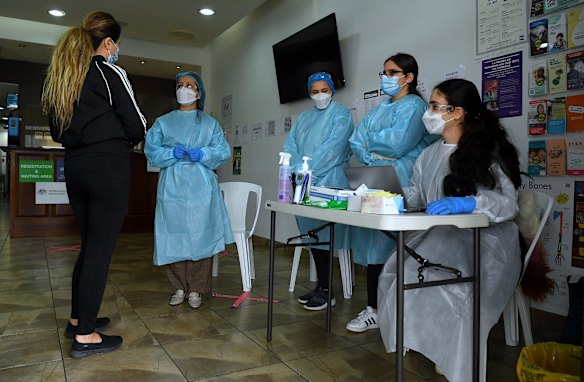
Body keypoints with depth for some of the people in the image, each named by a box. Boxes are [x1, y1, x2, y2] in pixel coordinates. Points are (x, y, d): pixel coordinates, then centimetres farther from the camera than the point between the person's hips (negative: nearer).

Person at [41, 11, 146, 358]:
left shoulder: (62, 76, 14)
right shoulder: (110, 73, -7)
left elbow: (58, 131, 18)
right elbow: (136, 126, -6)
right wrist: (122, 140, 13)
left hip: (75, 166, 8)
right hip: (108, 167, -7)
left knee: (90, 245, 17)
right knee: (101, 249, -3)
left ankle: (78, 318, 27)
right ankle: (85, 336, 4)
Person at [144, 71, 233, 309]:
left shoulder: (210, 124, 15)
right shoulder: (162, 122, 16)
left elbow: (223, 152, 4)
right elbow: (151, 151, 5)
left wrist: (202, 154, -14)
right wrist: (173, 153, -13)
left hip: (201, 187, -1)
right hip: (172, 186, 1)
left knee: (200, 235, -4)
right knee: (173, 236, 0)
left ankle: (196, 290, 7)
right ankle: (179, 287, 13)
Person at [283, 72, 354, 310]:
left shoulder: (340, 114, 1)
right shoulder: (305, 117, 20)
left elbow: (334, 148, -13)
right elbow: (290, 145, 11)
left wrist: (308, 171, -16)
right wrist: (297, 170, -7)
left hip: (327, 181, -6)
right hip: (302, 183, 7)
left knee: (322, 234, -7)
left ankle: (326, 290, 4)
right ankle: (320, 285, 19)